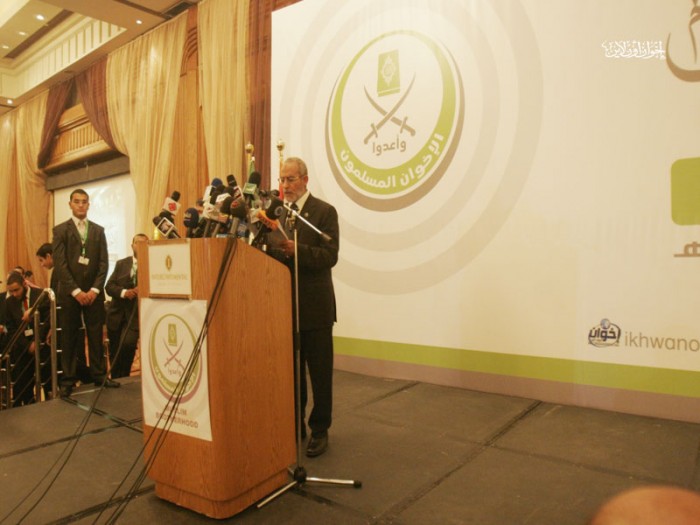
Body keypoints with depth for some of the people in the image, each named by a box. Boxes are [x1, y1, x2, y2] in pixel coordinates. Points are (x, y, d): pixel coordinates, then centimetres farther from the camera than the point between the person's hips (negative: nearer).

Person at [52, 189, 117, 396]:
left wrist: (94, 289, -7)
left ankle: (100, 375, 12)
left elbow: (104, 262, 5)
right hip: (69, 292, -2)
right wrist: (76, 291, -12)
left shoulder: (98, 230, 10)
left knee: (96, 336, 4)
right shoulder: (60, 230, 3)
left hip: (94, 292, 2)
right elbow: (60, 263, -5)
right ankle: (68, 380, 11)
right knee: (69, 338, 4)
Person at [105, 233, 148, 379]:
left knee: (127, 344, -24)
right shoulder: (121, 264, 10)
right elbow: (109, 286, 3)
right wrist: (124, 292, -15)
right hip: (116, 313, 4)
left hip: (136, 314, -4)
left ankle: (124, 379, -3)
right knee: (114, 353, 10)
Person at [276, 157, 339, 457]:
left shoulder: (324, 212, -5)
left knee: (320, 372, 5)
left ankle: (319, 430, 19)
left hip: (314, 307, -5)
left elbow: (329, 256, -14)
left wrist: (295, 249, -27)